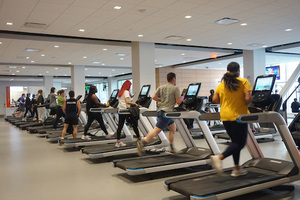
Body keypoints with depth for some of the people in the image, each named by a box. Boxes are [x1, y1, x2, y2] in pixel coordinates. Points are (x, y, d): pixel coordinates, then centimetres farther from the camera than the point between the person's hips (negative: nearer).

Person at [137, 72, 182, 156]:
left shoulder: (161, 87, 13)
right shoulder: (176, 88, -4)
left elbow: (154, 97, 5)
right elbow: (178, 102, -8)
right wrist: (181, 98, 13)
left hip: (160, 110, 8)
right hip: (166, 111, -8)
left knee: (173, 128, 19)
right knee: (157, 129, -12)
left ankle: (172, 148, 22)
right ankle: (142, 143, -20)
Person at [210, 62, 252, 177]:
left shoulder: (222, 84, 7)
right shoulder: (243, 82, -6)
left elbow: (215, 99, 2)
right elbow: (248, 99, -16)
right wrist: (243, 104, 5)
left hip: (225, 116, 6)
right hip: (239, 116, -6)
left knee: (235, 141, 16)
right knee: (240, 143, 3)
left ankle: (237, 169, 18)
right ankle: (219, 157, -17)